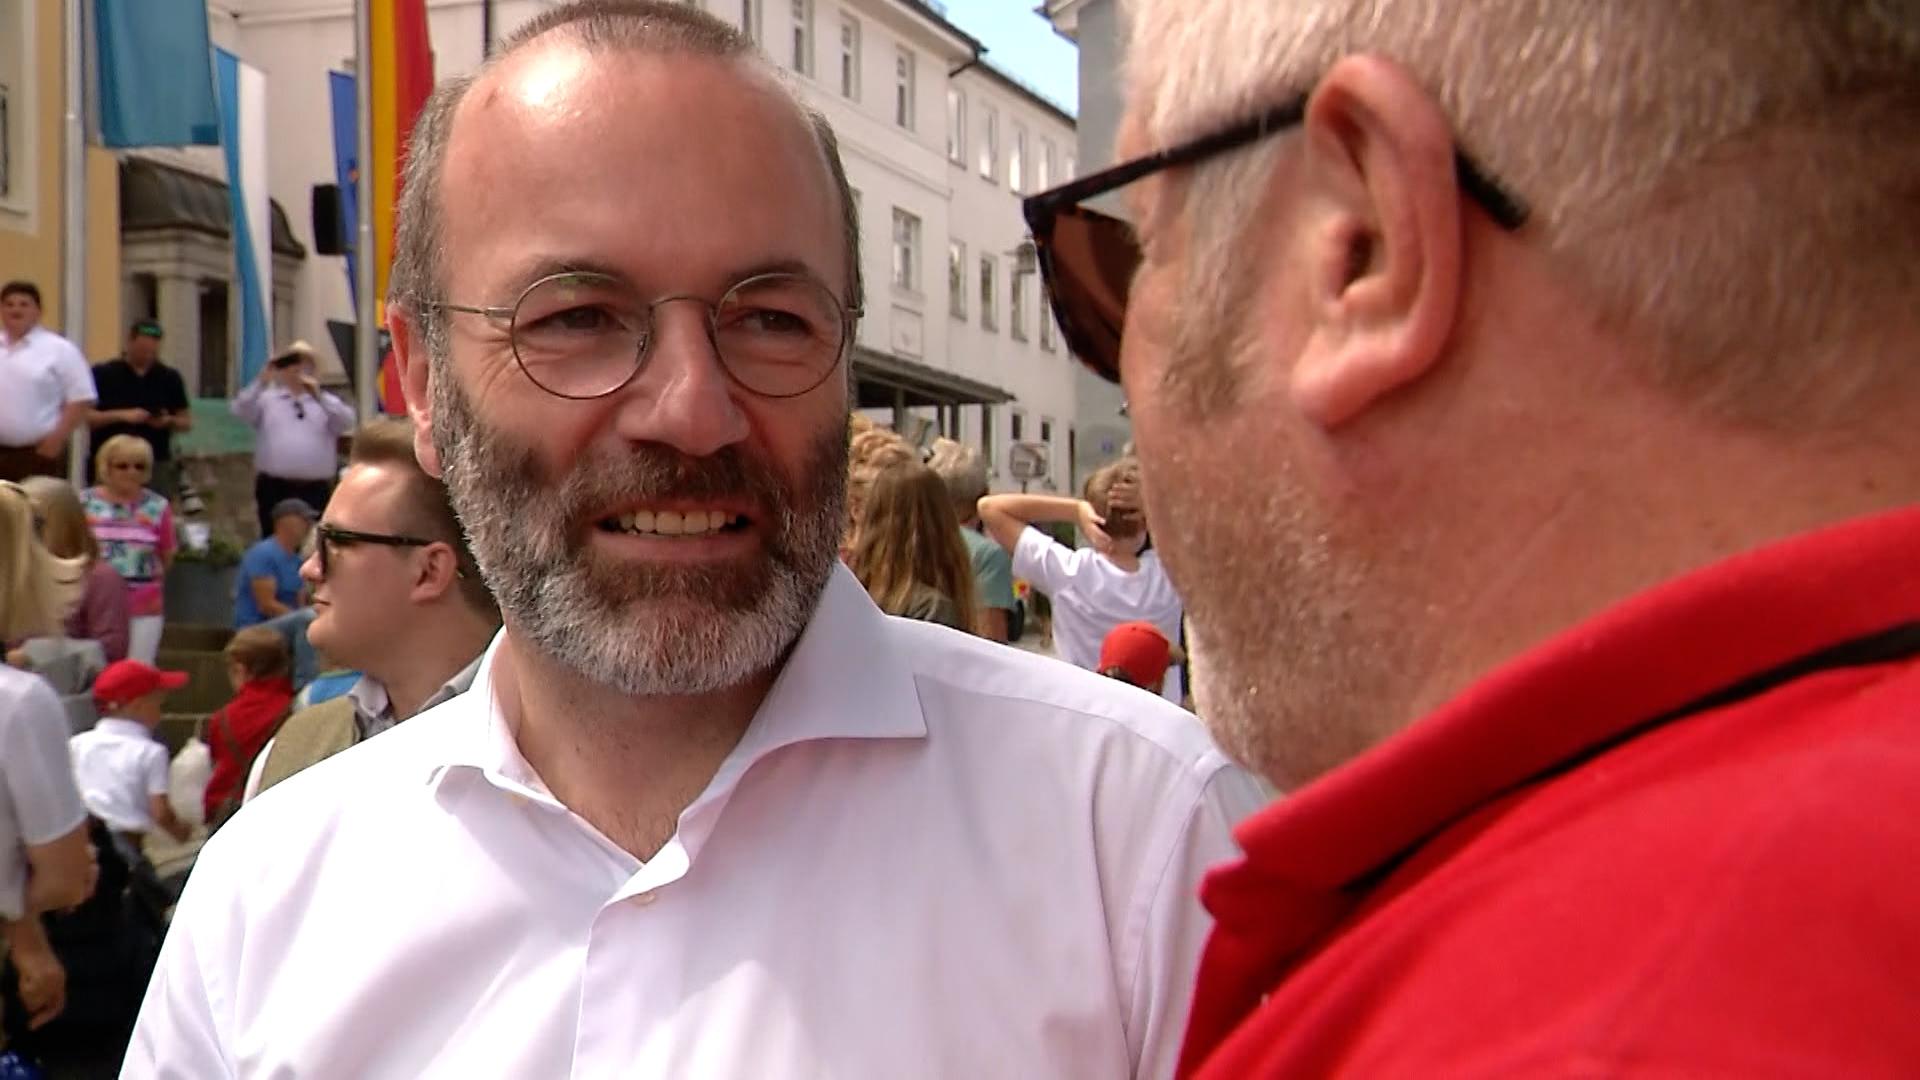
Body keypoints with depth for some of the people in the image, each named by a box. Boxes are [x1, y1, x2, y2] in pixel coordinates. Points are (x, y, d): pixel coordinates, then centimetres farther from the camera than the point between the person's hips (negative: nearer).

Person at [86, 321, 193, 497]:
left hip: (157, 465, 2)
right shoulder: (103, 375, 0)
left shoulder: (170, 378, 8)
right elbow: (85, 415, -4)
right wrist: (122, 415, -17)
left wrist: (168, 421, -10)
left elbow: (186, 422, 12)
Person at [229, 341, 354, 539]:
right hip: (274, 488, 0)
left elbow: (346, 422, -6)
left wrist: (318, 396, -18)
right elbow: (240, 410, -6)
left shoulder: (328, 402, 13)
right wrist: (261, 381, -19)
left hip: (316, 491, 0)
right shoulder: (267, 398, 11)